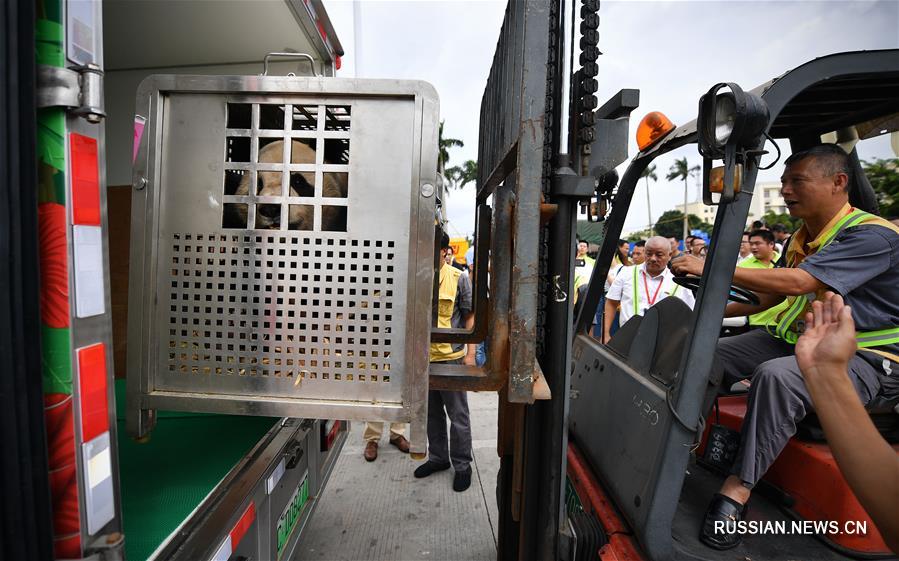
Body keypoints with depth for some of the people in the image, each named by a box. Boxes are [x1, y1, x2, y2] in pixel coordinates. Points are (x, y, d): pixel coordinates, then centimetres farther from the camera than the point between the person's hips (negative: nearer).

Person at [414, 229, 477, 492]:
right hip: (424, 357, 4)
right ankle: (438, 457, 36)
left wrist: (470, 354, -8)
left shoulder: (458, 279, -7)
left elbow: (470, 317, -3)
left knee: (458, 415, 7)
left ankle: (462, 465, 24)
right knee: (432, 412, 18)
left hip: (451, 357, -4)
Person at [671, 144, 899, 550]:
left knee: (777, 376, -37)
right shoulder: (800, 239, 10)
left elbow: (797, 283, -32)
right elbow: (771, 296, 19)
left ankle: (738, 488, -27)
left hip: (863, 356, -8)